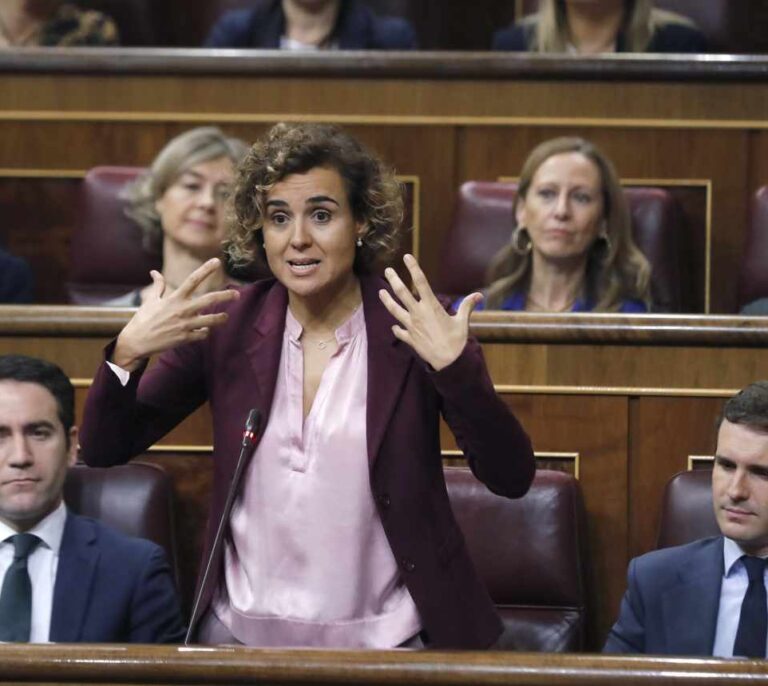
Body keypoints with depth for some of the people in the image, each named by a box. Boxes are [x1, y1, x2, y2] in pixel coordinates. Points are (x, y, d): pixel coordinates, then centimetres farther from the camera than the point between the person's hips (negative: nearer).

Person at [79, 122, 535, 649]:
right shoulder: (227, 325, -1)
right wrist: (127, 351, -19)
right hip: (240, 631, 2)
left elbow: (512, 479, -13)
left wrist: (457, 366, -29)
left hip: (383, 642, -2)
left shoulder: (415, 327, -8)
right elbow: (103, 449, 0)